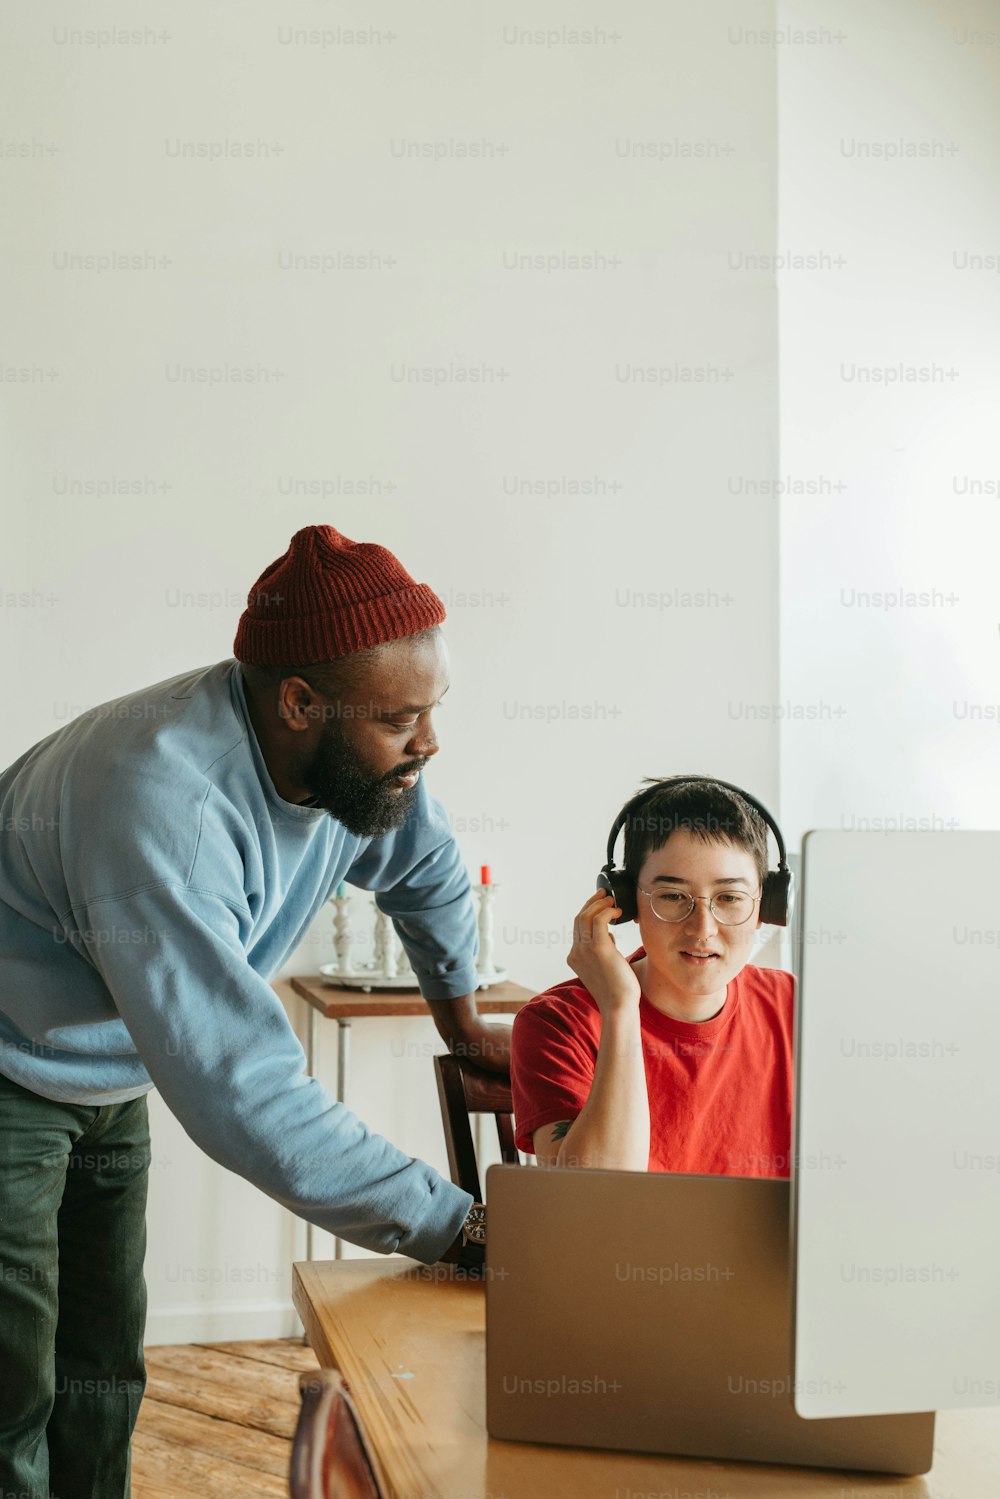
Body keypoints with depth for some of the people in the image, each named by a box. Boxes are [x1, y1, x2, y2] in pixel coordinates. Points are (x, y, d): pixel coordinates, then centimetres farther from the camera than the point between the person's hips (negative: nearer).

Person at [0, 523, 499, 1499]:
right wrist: (458, 1226, -39)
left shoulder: (360, 760, -14)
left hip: (107, 1077, 8)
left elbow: (426, 865, 11)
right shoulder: (159, 802, -39)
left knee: (102, 1371, 13)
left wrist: (460, 1014, 21)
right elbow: (239, 1091, -42)